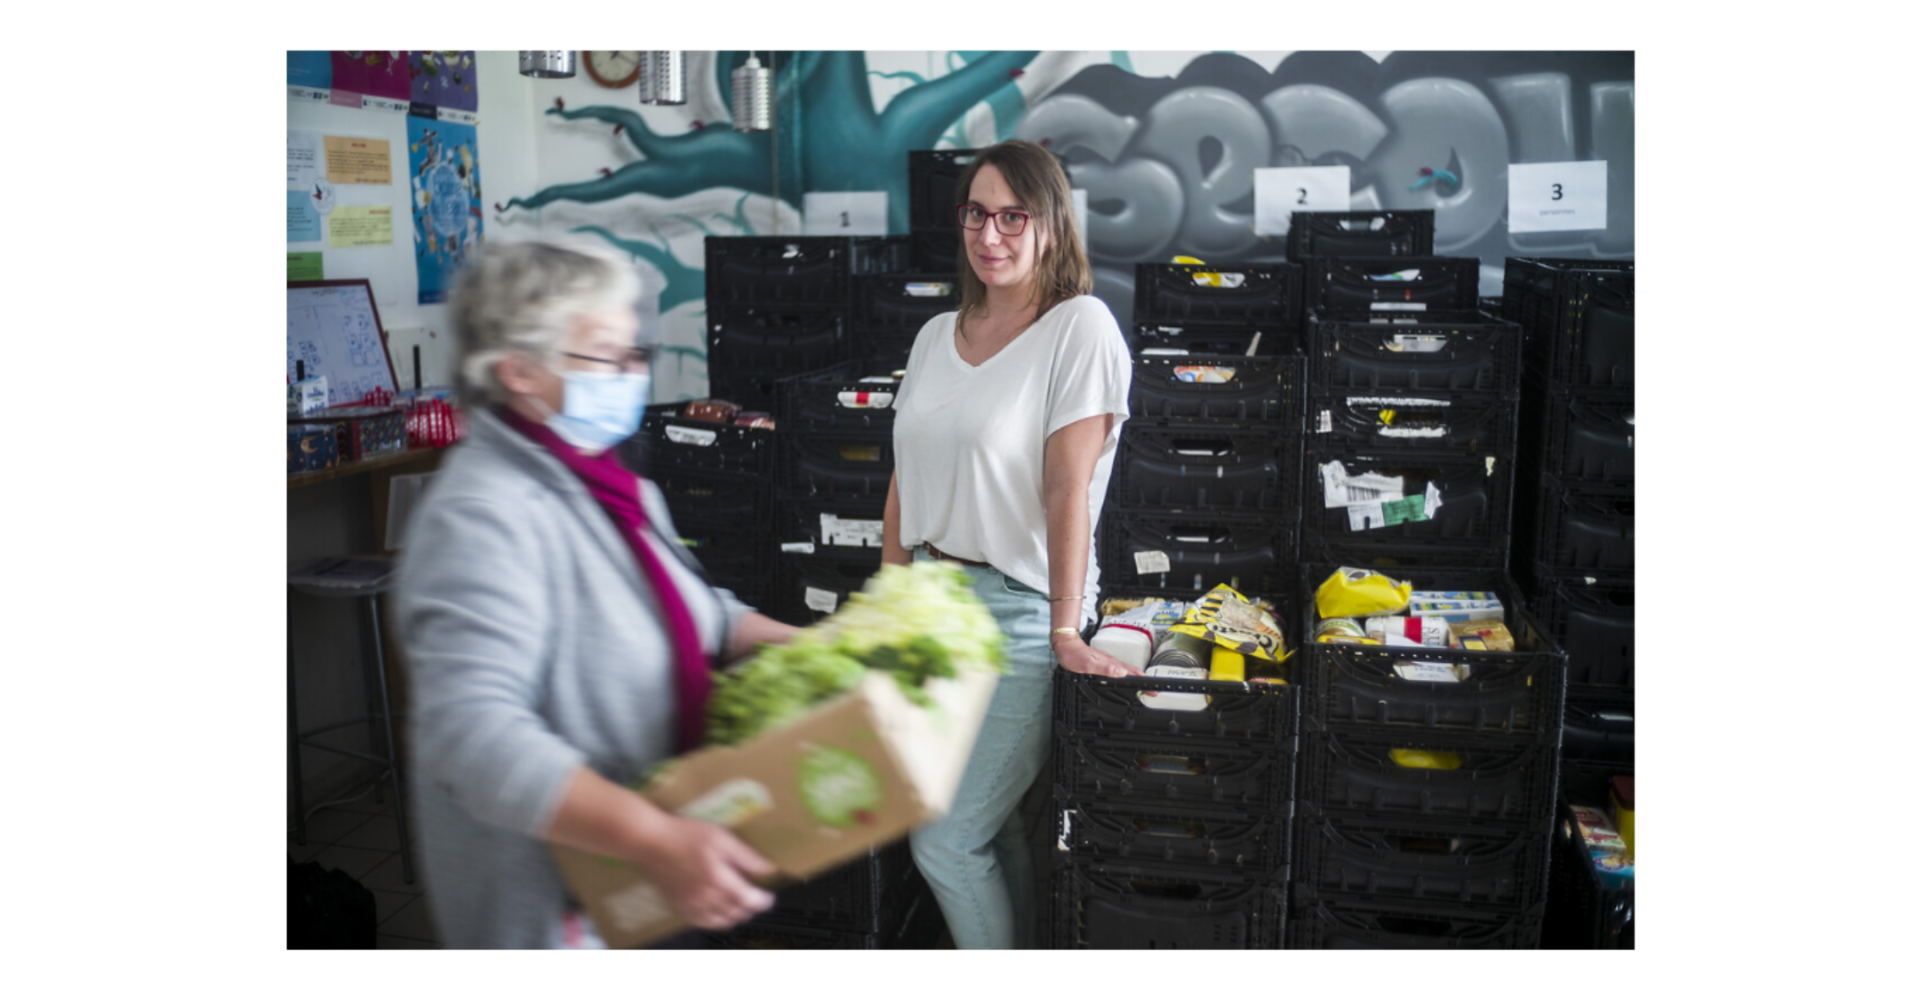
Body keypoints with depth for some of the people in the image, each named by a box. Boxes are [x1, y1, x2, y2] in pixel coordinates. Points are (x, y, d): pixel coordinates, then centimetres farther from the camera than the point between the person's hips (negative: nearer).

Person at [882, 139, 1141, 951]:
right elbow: (906, 479, 13)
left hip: (1018, 609, -6)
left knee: (946, 841, -4)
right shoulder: (937, 336, 11)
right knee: (999, 826, 14)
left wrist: (1067, 632, -18)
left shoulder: (1079, 328, -9)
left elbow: (1067, 487, -16)